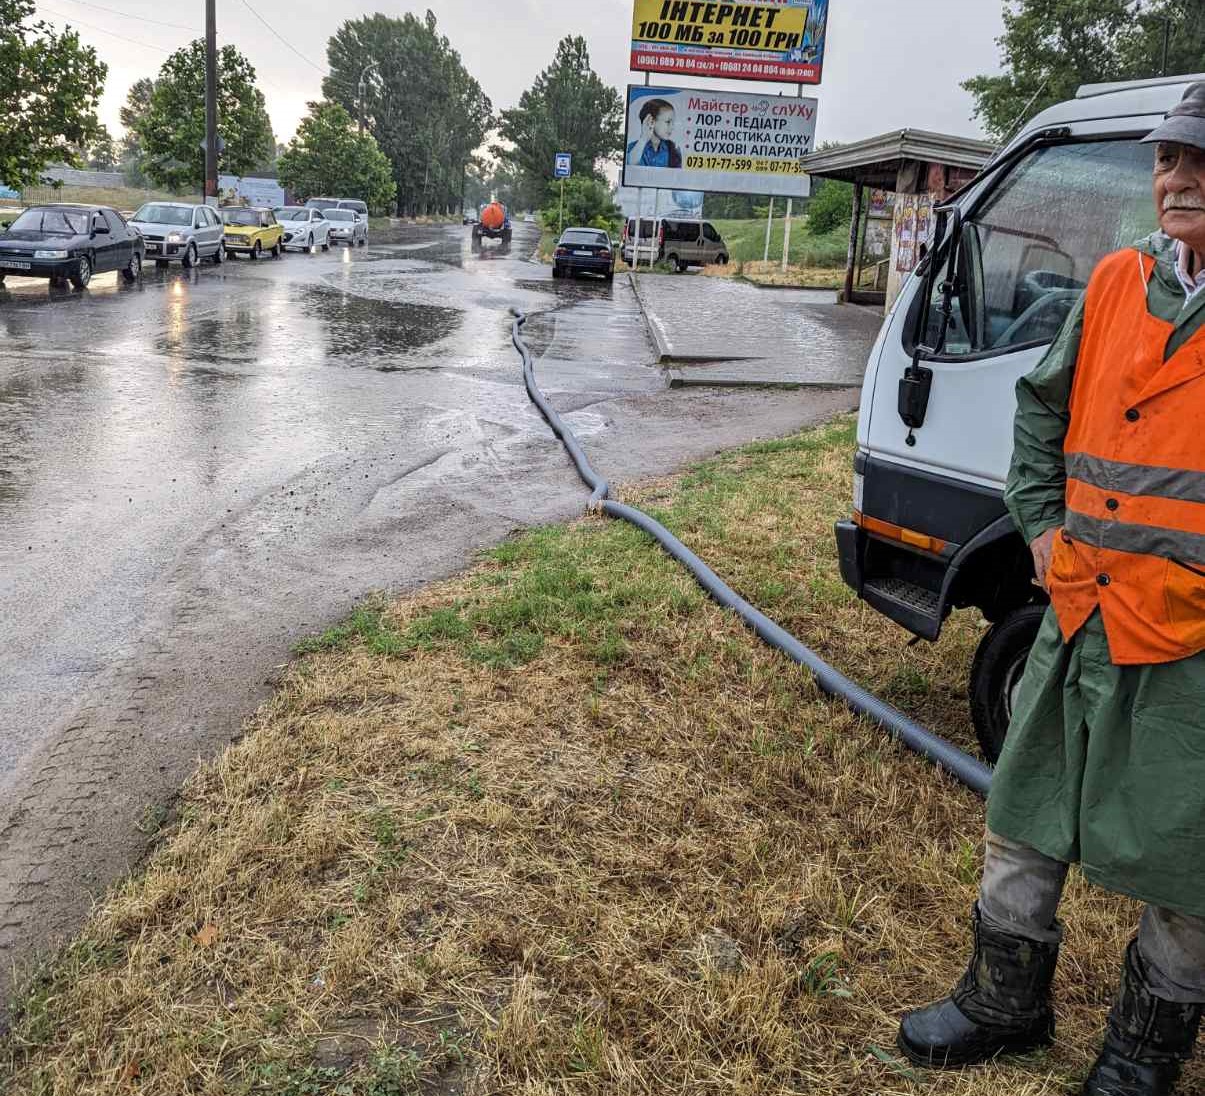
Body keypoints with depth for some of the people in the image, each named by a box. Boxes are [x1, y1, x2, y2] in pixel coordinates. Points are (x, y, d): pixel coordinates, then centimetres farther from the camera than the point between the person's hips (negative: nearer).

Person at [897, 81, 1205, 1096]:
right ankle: (1006, 1004, 38)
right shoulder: (1117, 284, 5)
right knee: (1026, 825, 17)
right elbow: (1043, 405, 17)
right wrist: (1041, 522, 6)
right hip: (1081, 620, 5)